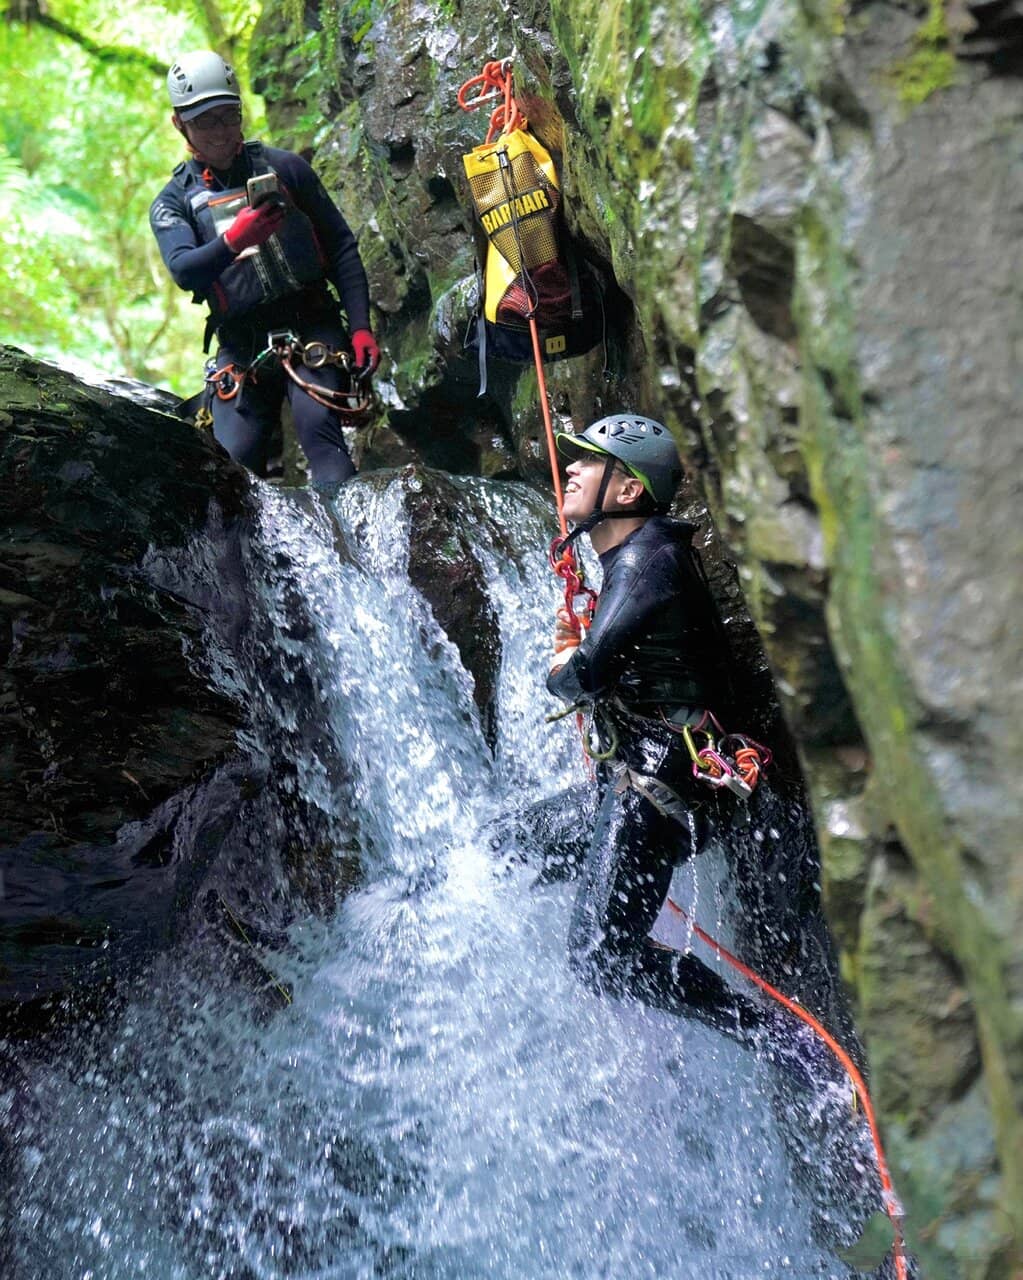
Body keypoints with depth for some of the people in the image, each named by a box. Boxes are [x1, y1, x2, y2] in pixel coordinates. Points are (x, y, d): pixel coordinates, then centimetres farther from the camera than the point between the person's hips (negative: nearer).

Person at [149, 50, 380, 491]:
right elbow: (184, 272, -11)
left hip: (310, 327, -2)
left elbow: (342, 248, 7)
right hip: (240, 347, 2)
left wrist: (361, 327, -4)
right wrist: (233, 240, -31)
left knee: (318, 429, -25)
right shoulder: (172, 202, 10)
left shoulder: (284, 168, 9)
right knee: (234, 462, -12)